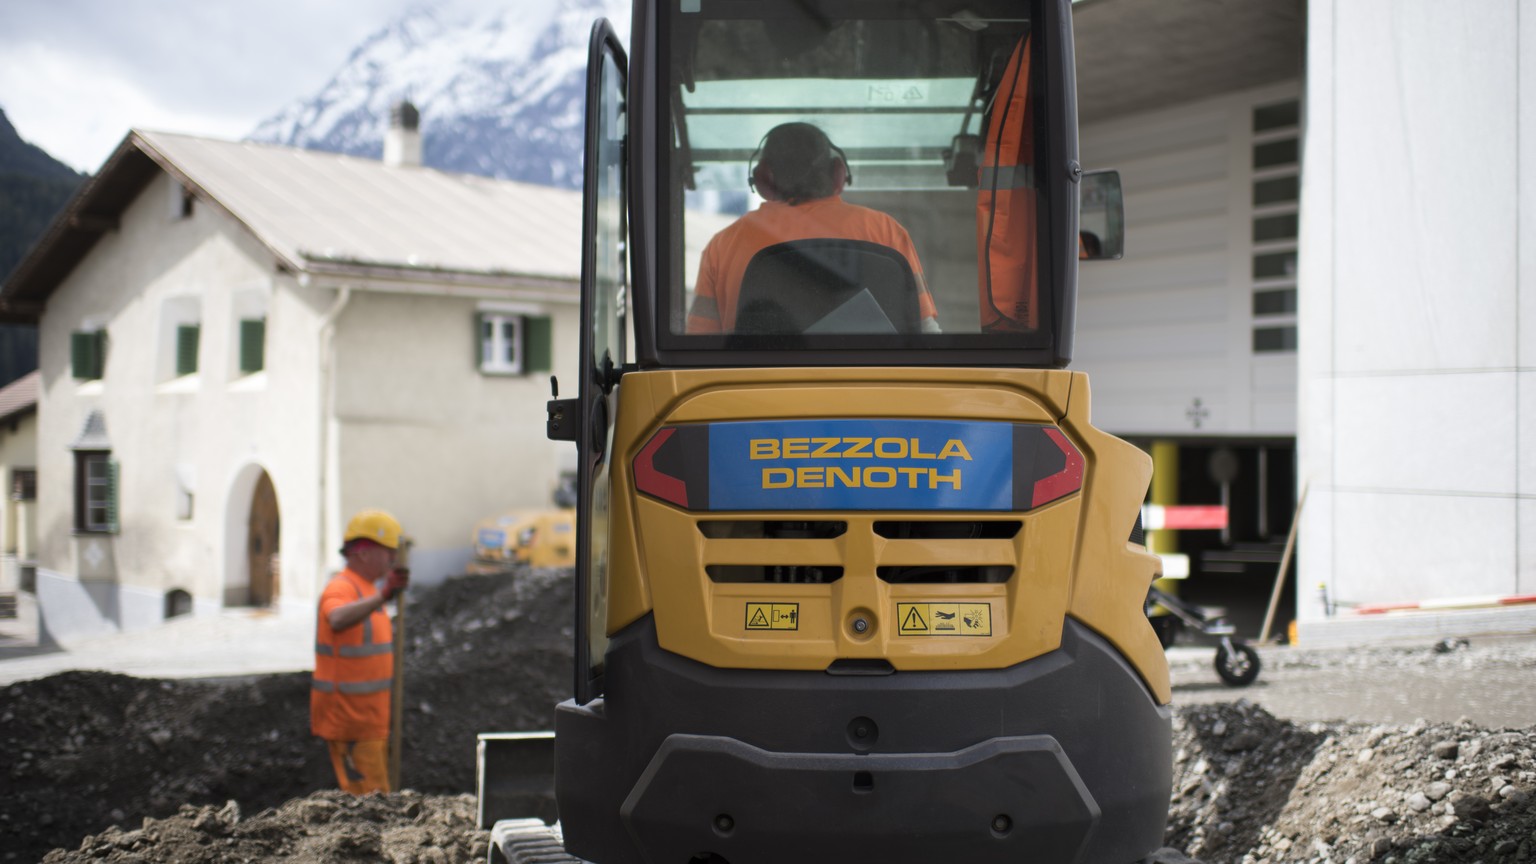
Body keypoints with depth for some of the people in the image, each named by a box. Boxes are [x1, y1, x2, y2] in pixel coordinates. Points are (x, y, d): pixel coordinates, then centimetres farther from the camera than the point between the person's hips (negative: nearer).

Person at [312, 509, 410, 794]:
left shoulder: (367, 590, 15)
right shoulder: (341, 588, -16)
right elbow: (338, 620, -42)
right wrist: (381, 597, -55)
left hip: (369, 715, 10)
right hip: (348, 717, -10)